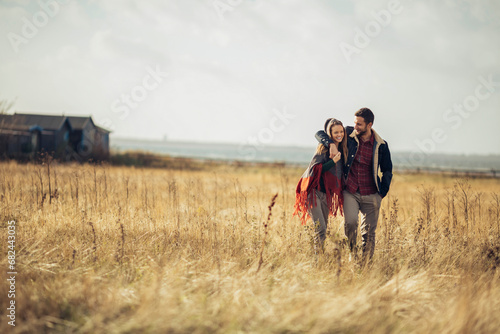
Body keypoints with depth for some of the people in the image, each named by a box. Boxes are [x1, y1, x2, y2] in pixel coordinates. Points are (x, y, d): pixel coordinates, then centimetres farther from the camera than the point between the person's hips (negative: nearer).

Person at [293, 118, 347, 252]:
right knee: (320, 228, -16)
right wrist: (333, 161, -22)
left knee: (324, 228, 10)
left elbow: (340, 172, 18)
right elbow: (314, 169, -16)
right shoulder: (324, 148, -9)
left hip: (327, 194, 7)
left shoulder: (341, 149, 11)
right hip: (315, 191, -7)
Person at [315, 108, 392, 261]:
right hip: (350, 192, -1)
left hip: (371, 195, 1)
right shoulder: (348, 135, -1)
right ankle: (352, 253, 1)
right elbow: (320, 134, 4)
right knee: (350, 222, -22)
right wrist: (331, 144, -16)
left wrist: (382, 193, 4)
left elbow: (387, 171, 13)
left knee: (369, 232, 2)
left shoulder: (381, 145, 0)